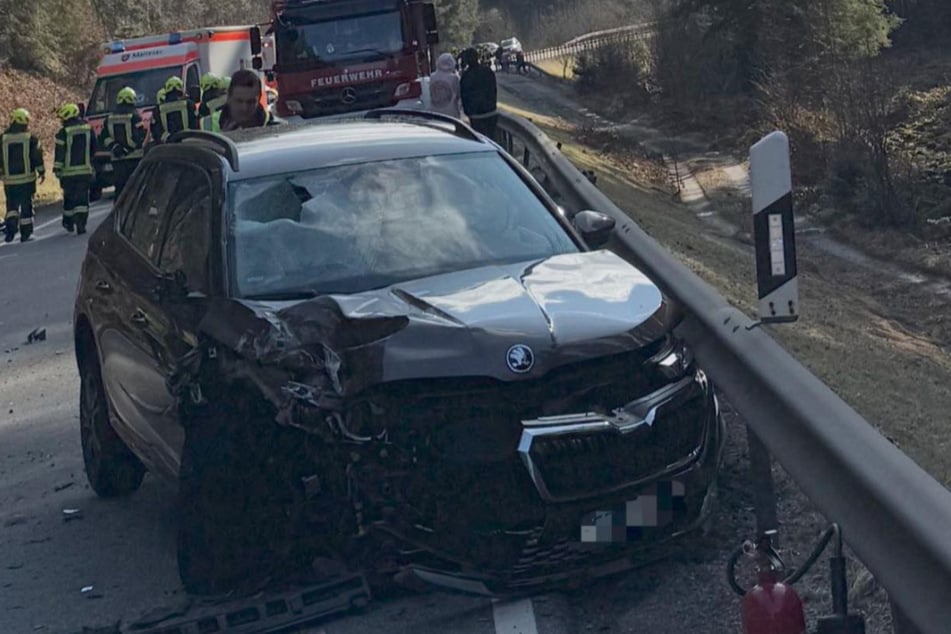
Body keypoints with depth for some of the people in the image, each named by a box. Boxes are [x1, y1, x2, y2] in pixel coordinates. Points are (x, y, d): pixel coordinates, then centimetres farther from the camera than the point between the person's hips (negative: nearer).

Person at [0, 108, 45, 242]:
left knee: (12, 206, 12)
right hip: (27, 178, -1)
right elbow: (37, 157, -2)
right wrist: (42, 172, 10)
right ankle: (26, 234, 7)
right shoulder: (31, 138, -6)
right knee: (26, 206, 6)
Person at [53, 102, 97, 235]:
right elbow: (95, 148, 12)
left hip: (69, 171, -2)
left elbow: (60, 153, -10)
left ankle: (68, 222, 23)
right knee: (83, 197, 1)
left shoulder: (63, 132, -10)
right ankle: (81, 223, -11)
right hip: (85, 170, 2)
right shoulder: (88, 129, 3)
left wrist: (57, 169, -5)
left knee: (69, 197, 13)